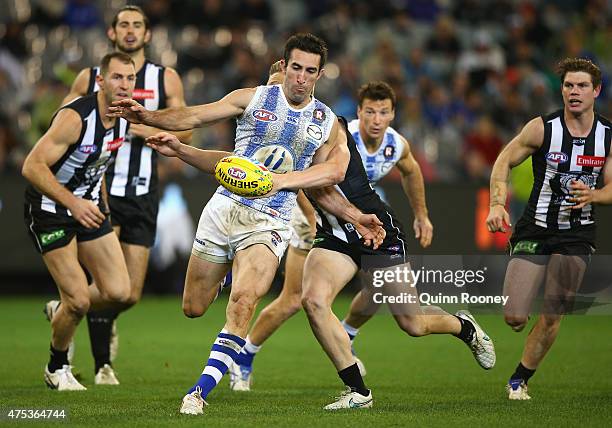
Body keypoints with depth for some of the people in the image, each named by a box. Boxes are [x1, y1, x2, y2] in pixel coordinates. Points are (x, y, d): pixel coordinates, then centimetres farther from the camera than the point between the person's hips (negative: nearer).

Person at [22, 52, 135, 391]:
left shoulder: (125, 117, -2)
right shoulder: (75, 117, -26)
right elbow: (32, 166, -29)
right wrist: (73, 203, -36)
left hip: (88, 206, 7)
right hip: (50, 210, -7)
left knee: (119, 293, -4)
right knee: (78, 301, -10)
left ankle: (61, 311, 27)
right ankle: (57, 368, 17)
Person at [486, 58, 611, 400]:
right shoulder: (543, 128, -9)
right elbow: (504, 162, 1)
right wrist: (497, 204, -13)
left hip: (577, 236, 2)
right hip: (534, 231, -2)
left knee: (552, 318, -2)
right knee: (514, 317, -10)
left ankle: (520, 380, 19)